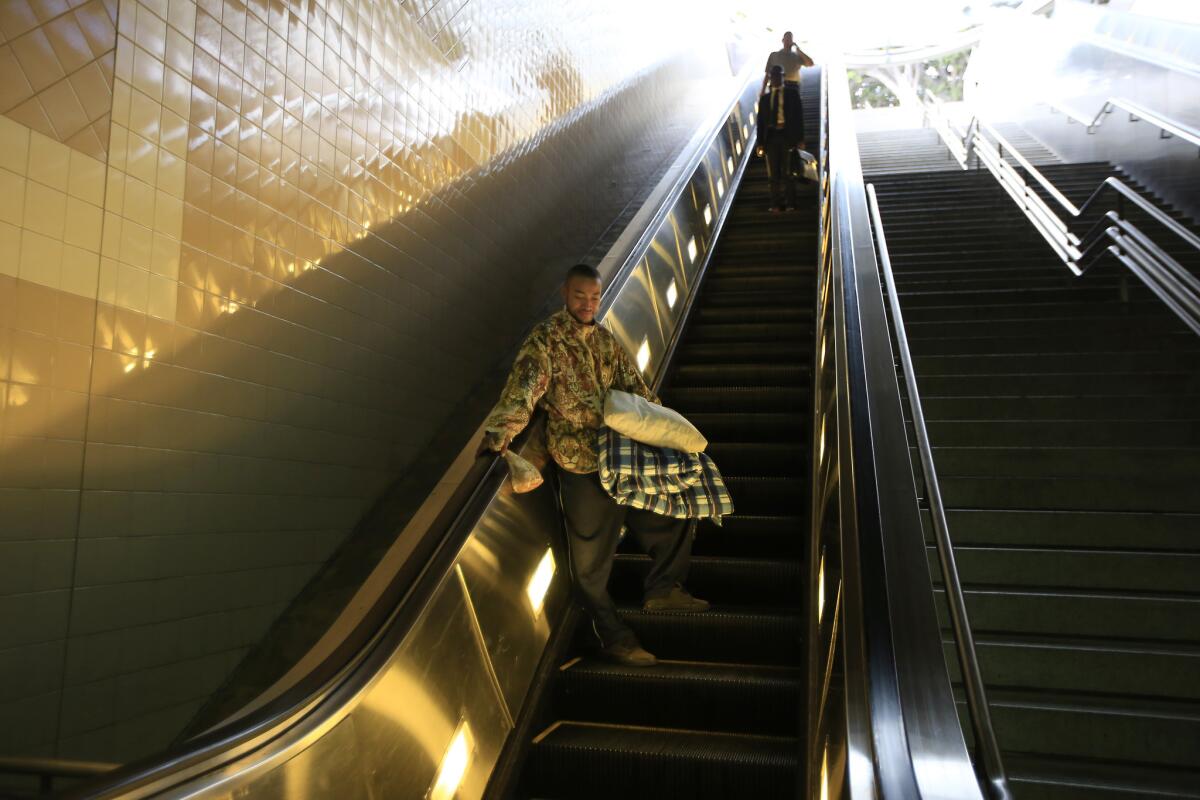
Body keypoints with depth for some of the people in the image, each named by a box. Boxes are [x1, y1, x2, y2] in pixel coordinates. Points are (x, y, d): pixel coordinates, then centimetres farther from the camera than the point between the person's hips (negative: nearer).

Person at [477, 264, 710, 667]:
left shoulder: (605, 339, 10)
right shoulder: (546, 339, -12)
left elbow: (633, 384, 15)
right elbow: (524, 385, -27)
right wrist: (499, 432, -41)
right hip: (581, 465, -7)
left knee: (671, 511, 17)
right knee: (591, 558, 3)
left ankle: (662, 589, 36)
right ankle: (613, 637, 20)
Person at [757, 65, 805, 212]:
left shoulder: (792, 96, 11)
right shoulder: (764, 98, 16)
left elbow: (798, 118, 6)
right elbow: (761, 121, 12)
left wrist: (799, 139, -3)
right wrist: (760, 142, 2)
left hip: (787, 136, -2)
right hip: (771, 136, 2)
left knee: (787, 172, -4)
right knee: (773, 173, 0)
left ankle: (790, 203, 2)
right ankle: (776, 204, 3)